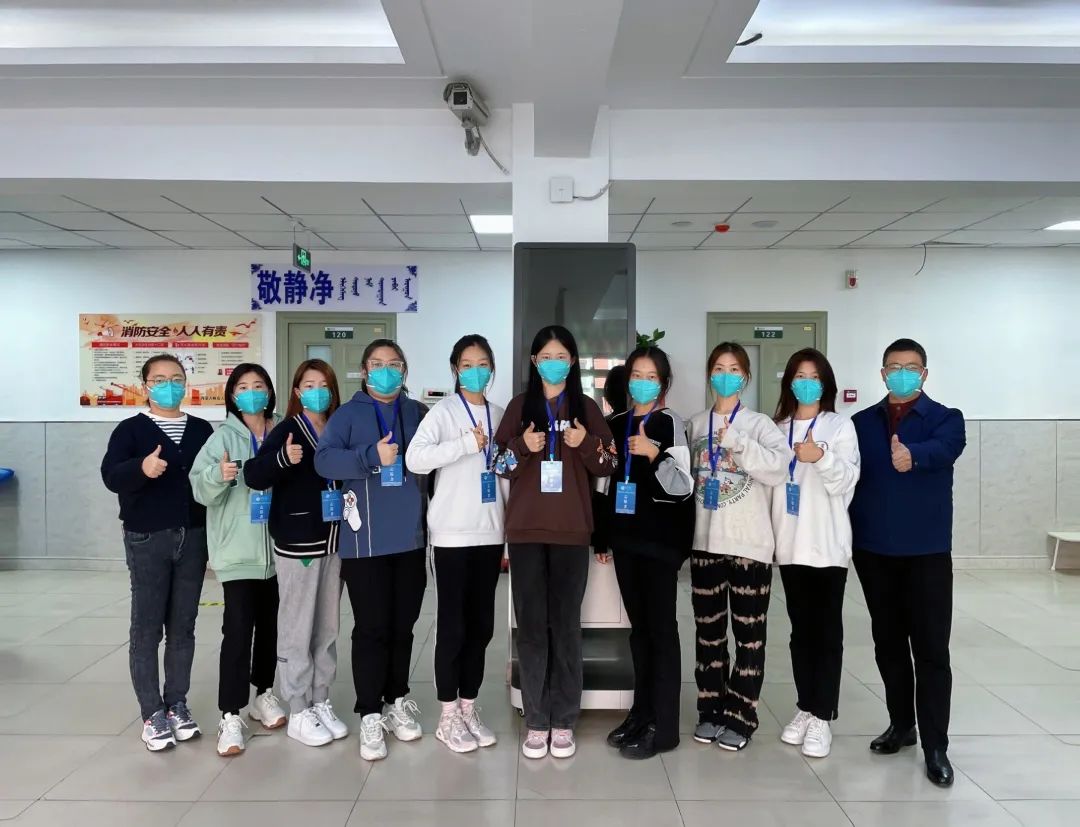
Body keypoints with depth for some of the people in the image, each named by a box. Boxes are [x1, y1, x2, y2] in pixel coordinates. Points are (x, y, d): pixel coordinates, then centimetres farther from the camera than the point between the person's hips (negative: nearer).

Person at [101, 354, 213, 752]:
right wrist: (141, 467, -36)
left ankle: (177, 704, 21)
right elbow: (110, 475, -16)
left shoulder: (202, 430, 9)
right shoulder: (130, 429, -2)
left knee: (183, 627, 9)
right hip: (147, 540, -3)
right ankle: (152, 713, 13)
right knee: (147, 628, 3)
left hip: (193, 538, 3)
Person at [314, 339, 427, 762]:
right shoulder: (348, 414, 1)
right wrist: (372, 456, -24)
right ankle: (370, 715, 14)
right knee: (371, 628, 1)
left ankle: (397, 702, 29)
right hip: (366, 542, -3)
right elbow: (324, 459, -13)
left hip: (411, 538, 3)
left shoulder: (417, 413, 10)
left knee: (403, 625, 13)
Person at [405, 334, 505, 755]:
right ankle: (448, 716, 15)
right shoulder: (443, 411, -4)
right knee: (452, 624, 2)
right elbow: (414, 458, -20)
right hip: (453, 532, -5)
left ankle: (469, 708, 25)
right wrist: (467, 444, -21)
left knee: (481, 625, 11)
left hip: (490, 532, 5)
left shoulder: (499, 415, 11)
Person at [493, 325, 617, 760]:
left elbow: (609, 466, 7)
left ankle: (564, 721, 14)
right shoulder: (519, 406, 8)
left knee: (566, 624, 3)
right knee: (531, 624, 3)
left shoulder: (587, 408, 7)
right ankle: (536, 721, 14)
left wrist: (587, 444, -12)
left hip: (571, 531, 0)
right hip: (525, 530, 1)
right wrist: (521, 446, -12)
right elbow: (499, 465, 7)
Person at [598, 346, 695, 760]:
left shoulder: (670, 422, -6)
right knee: (638, 626, 12)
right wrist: (602, 535, 15)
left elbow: (683, 487, -12)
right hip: (626, 536, 6)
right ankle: (642, 713, 23)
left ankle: (663, 726, 6)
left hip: (660, 538, -6)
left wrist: (654, 455, -27)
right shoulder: (616, 423, 11)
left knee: (661, 626, -2)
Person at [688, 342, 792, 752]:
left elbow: (780, 468, -19)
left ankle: (740, 717, 16)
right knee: (708, 631, 12)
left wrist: (737, 441, -22)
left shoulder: (759, 423, -2)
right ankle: (710, 710, 25)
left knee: (749, 634, 4)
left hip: (749, 543, -3)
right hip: (705, 542, 3)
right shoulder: (696, 425, 8)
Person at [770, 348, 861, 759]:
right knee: (801, 629, 11)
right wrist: (768, 535, 6)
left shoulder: (840, 425, 0)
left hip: (829, 545, -3)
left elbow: (845, 482, -10)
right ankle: (805, 708, 21)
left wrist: (822, 457, -28)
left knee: (828, 630, 2)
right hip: (791, 545, 4)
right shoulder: (778, 429, 10)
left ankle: (823, 717, 9)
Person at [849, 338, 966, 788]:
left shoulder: (945, 419, -1)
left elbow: (945, 450, -25)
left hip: (927, 551, -3)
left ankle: (935, 746, 11)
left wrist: (912, 455, -48)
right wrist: (848, 537, -3)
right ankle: (901, 724, 29)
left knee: (931, 649, 1)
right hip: (874, 551, 3)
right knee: (889, 645, 13)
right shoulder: (862, 422, 7)